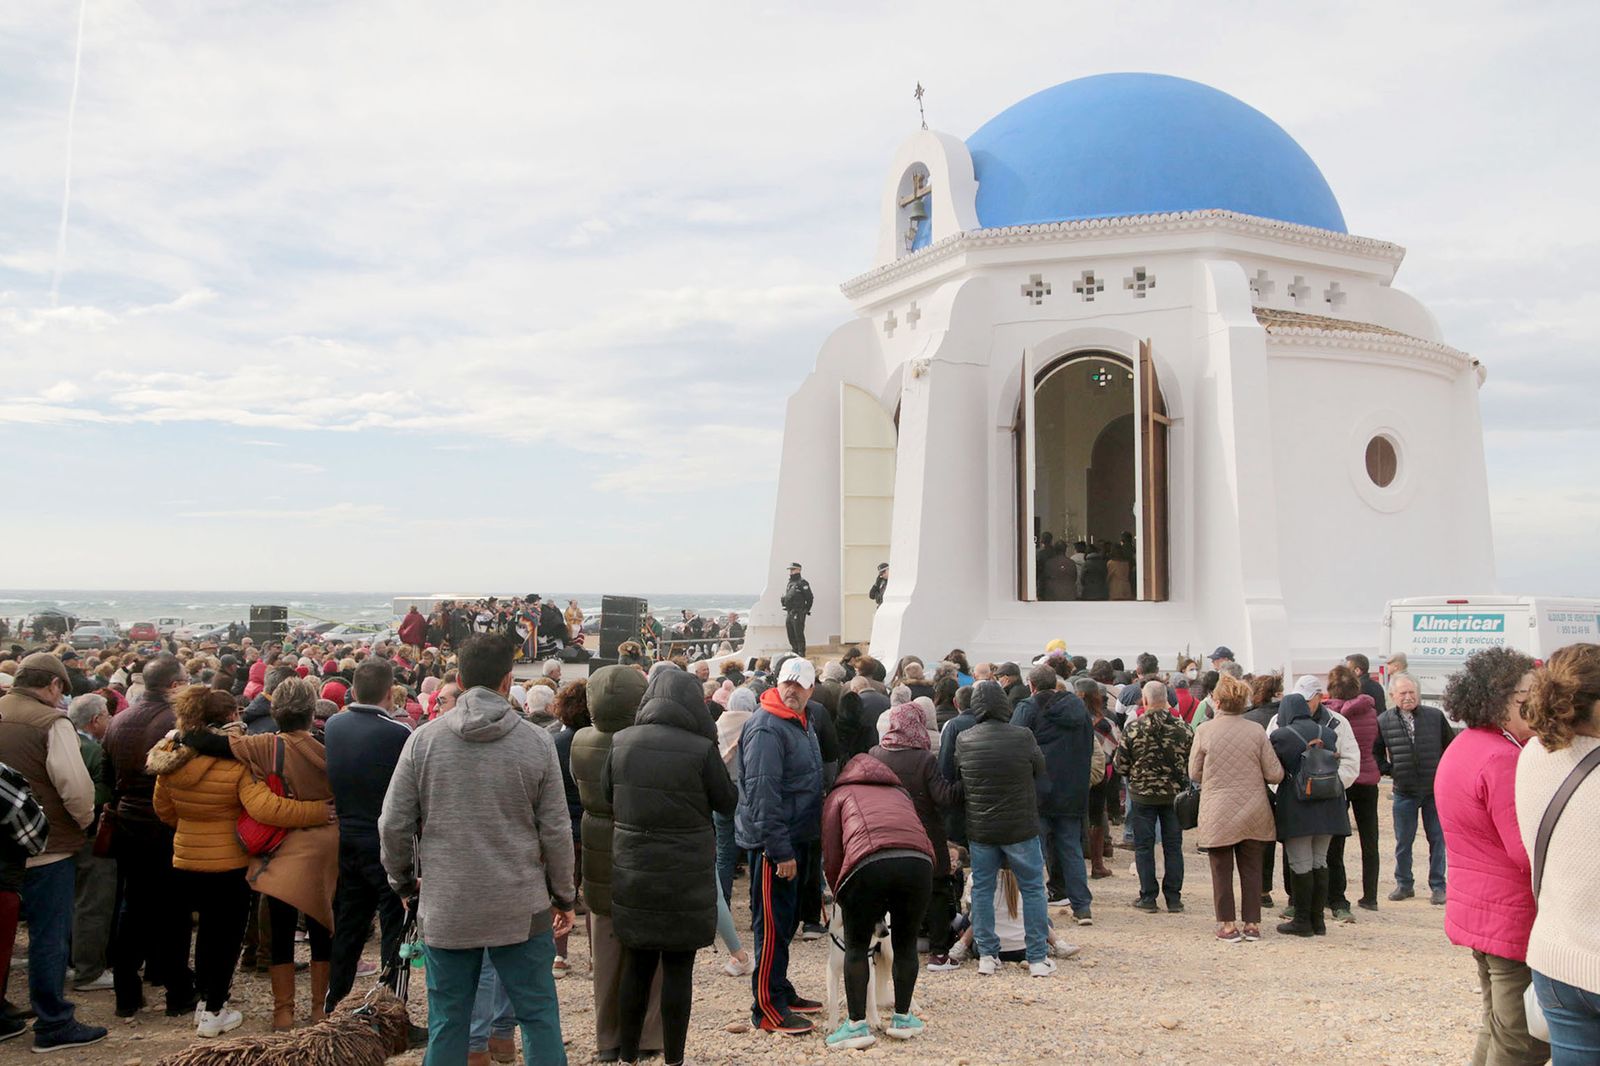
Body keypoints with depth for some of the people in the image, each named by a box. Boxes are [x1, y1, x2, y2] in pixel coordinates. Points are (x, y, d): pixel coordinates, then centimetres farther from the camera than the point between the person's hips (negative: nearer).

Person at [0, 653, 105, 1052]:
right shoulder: (51, 722, -16)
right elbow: (76, 786, -21)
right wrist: (84, 821, -1)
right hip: (46, 847, -7)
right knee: (50, 936, 2)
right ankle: (53, 1025, 9)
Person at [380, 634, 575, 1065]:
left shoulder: (423, 740, -3)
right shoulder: (537, 742, -7)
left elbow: (393, 824, -1)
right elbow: (556, 830, -3)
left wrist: (403, 882, 17)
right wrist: (563, 897, 10)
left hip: (445, 910, 1)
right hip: (522, 909, -1)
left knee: (447, 1022, 12)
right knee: (539, 1016, 10)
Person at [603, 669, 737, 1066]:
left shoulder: (621, 744, -4)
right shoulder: (701, 749, -16)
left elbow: (605, 795, 7)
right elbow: (727, 802, -4)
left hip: (631, 875, 4)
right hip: (685, 878, -4)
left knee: (637, 966, 16)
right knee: (678, 969, 8)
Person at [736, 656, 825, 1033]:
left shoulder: (803, 722, 12)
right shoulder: (766, 728, -19)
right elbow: (762, 793, -24)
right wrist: (780, 850, -24)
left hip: (796, 837, 10)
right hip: (773, 842, -10)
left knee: (788, 919, 18)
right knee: (773, 923, -3)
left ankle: (781, 991, 30)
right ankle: (768, 1008, 5)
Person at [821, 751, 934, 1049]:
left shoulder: (839, 795, 28)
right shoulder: (899, 792, 39)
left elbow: (831, 857, 16)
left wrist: (842, 899, 32)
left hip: (868, 863, -3)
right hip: (918, 861, 3)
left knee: (856, 947, 13)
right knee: (906, 944, 20)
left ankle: (856, 1025, 12)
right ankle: (902, 1019, 30)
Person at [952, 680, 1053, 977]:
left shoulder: (963, 741, -6)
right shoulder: (1023, 737, -12)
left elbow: (956, 781, 5)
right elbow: (1041, 775, 1)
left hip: (979, 828, 2)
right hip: (1021, 828, -2)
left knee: (982, 889, 13)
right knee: (1032, 889, 9)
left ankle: (986, 955, 15)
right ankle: (1038, 957, 12)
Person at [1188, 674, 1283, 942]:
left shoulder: (1204, 731, -9)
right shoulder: (1256, 731, -6)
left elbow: (1194, 773, 0)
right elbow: (1275, 774, -3)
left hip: (1218, 812, -2)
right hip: (1253, 812, 2)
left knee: (1222, 871, 8)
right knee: (1251, 869, 12)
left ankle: (1228, 925, 11)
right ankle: (1252, 924, 16)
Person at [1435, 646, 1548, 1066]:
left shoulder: (1460, 749, 12)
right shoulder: (1502, 759, -21)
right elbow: (1531, 853, -24)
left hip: (1473, 910, 10)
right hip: (1514, 920, -10)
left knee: (1497, 1026, 21)